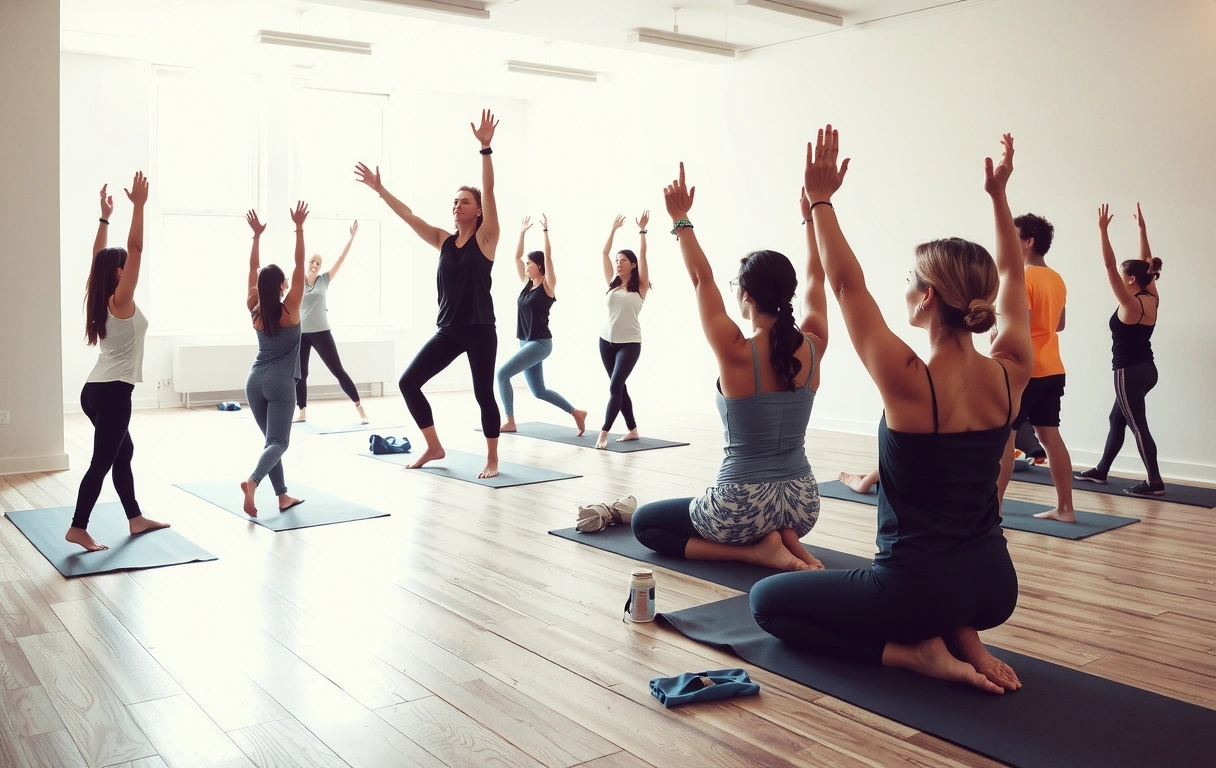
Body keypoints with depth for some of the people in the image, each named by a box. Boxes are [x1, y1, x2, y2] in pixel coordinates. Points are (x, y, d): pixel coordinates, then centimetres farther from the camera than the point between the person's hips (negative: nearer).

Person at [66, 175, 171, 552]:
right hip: (112, 393, -9)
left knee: (123, 452, 16)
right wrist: (139, 205, -16)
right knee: (103, 460, -4)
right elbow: (136, 248, -18)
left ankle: (136, 519, 24)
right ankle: (78, 528, 0)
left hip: (96, 390, 9)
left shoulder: (100, 300, 6)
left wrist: (104, 216, 19)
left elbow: (98, 256, 17)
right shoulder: (120, 300, -13)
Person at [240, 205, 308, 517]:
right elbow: (300, 265, -8)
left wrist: (256, 235, 14)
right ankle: (252, 481, -33)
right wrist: (299, 228, -6)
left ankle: (283, 496, 11)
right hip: (280, 382, -5)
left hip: (255, 380, 5)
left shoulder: (254, 309, 3)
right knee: (278, 442, -7)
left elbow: (253, 268, 11)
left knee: (271, 438, 12)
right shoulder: (289, 308, -8)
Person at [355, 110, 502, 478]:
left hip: (479, 330, -6)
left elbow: (489, 191, -14)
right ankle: (434, 447, 15)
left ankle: (492, 459, 15)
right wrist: (380, 189, 7)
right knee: (408, 382, 3)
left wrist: (485, 148, -22)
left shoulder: (486, 238, -5)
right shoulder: (443, 241, 10)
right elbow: (408, 216, 10)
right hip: (447, 331, 6)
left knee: (483, 393, 0)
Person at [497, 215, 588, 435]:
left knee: (502, 373, -15)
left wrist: (545, 231, -15)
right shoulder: (527, 283, 10)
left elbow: (548, 256, -17)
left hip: (540, 343, -9)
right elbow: (517, 256, 13)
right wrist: (522, 232, 11)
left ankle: (510, 421, -8)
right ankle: (576, 413, 22)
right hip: (527, 343, 9)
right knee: (539, 391, 12)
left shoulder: (548, 286, -8)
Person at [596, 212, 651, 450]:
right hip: (606, 341, 5)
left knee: (615, 387, -12)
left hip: (629, 343, -5)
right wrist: (614, 229, 6)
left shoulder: (639, 286, -3)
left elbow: (642, 255, -10)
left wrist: (642, 230, -9)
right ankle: (632, 429, 21)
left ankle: (603, 433, -15)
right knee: (619, 387, 10)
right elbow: (605, 253, 7)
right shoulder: (612, 283, 7)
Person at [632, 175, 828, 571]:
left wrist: (681, 219, -1)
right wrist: (811, 215, 17)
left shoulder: (737, 353, -18)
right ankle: (784, 539, 7)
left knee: (643, 522, 17)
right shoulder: (812, 348, -5)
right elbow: (816, 277, 10)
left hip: (744, 505, -6)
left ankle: (755, 549, -1)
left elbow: (702, 280, -8)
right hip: (803, 505, 7)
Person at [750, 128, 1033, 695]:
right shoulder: (1010, 376, -7)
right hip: (995, 588, 6)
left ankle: (912, 650, 0)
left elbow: (847, 285, -12)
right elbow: (1012, 276, 10)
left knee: (767, 601, 15)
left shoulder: (909, 383, -22)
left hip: (920, 588, -6)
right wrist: (998, 194, 15)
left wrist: (820, 200, -6)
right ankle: (963, 638, 13)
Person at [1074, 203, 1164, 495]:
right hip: (1146, 369, 9)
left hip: (1129, 373, -9)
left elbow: (1109, 265, -23)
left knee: (1138, 426, -5)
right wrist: (1142, 228, 18)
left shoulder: (1130, 304, -18)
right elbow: (1145, 263, 14)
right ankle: (1101, 470, 27)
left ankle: (1155, 483, -2)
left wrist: (1103, 229, -24)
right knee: (1118, 419, 17)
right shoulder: (1152, 299, 3)